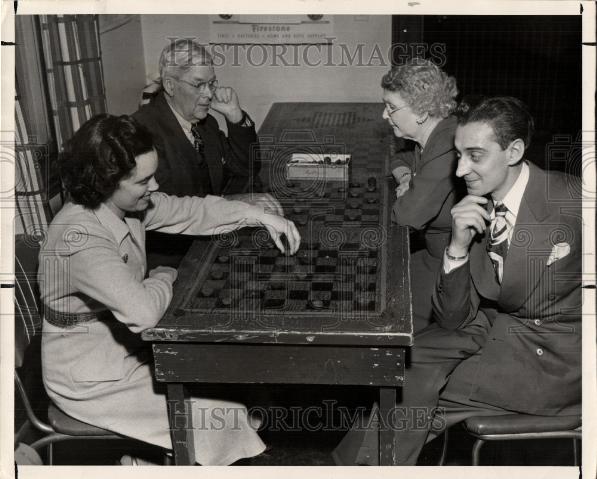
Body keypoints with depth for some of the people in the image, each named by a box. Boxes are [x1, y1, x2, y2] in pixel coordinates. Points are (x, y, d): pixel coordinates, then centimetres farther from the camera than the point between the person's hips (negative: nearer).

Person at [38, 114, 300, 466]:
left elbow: (192, 211, 5)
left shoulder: (128, 203, -6)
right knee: (226, 416, -7)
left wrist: (260, 216, -4)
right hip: (92, 383, -8)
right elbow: (144, 311, -39)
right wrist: (164, 277, -17)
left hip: (125, 348, 8)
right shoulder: (80, 238, -32)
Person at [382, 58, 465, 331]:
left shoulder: (447, 150, -28)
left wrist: (408, 193, -10)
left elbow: (408, 215, -32)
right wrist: (404, 176, 0)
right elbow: (401, 160, 24)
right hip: (434, 247, 9)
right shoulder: (430, 136, 2)